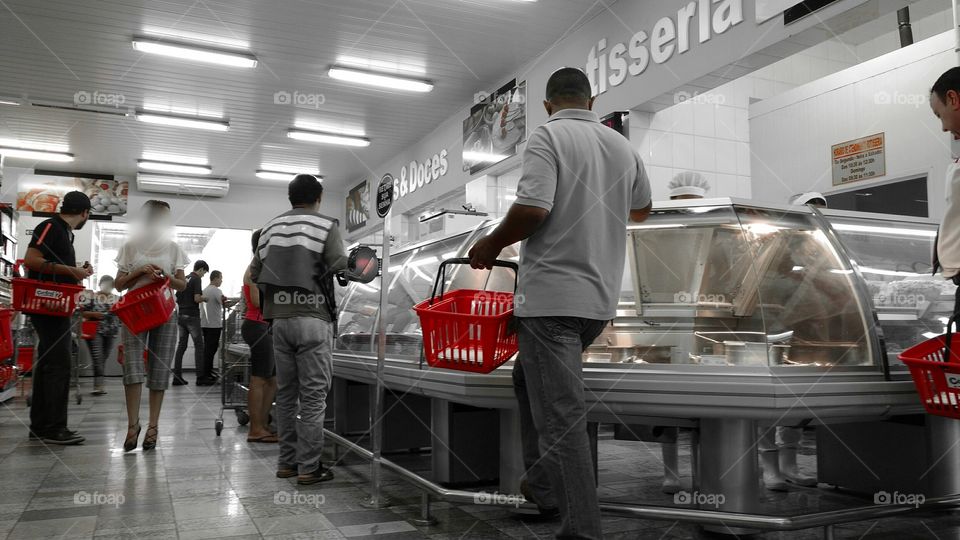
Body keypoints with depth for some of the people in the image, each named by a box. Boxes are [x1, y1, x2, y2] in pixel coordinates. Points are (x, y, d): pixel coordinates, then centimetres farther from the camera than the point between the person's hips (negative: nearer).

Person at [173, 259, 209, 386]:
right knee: (199, 345, -4)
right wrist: (204, 298, 1)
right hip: (192, 316, -8)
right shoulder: (197, 279, -9)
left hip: (181, 316, 8)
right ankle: (200, 377, -5)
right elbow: (197, 298, -18)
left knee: (181, 346, 9)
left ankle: (177, 376, 8)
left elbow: (177, 298, 17)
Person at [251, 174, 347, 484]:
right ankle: (309, 467, 1)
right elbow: (340, 267, -13)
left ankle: (287, 462, 18)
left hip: (280, 319, 5)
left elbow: (255, 273, 10)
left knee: (286, 392, 12)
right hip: (313, 318, -5)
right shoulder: (326, 226, -4)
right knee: (313, 395, -1)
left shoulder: (271, 227, 11)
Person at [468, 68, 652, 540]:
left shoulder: (548, 136, -6)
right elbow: (641, 210, 28)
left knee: (561, 415, -4)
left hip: (552, 295, -7)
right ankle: (542, 486, 29)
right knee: (530, 377, 25)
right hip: (600, 298, 7)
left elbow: (533, 208, -20)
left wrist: (492, 244, -3)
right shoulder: (623, 146, 13)